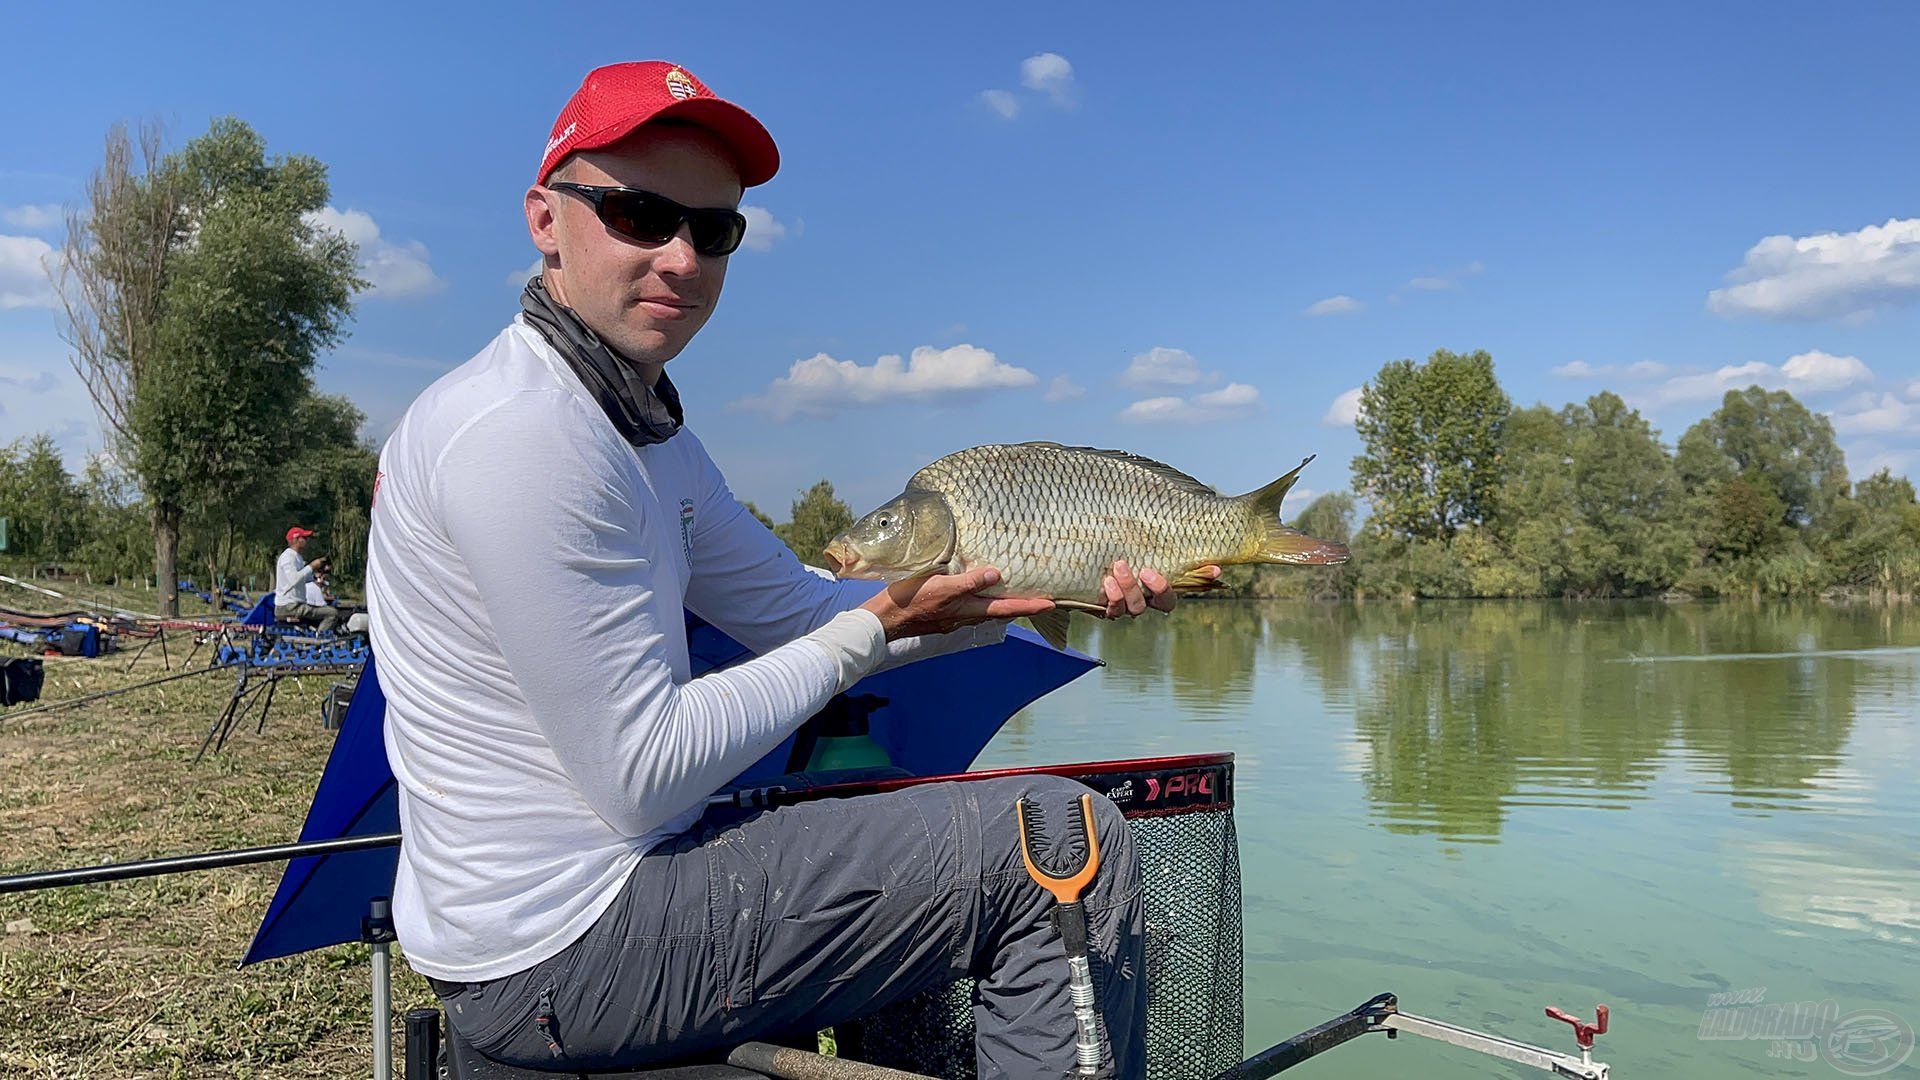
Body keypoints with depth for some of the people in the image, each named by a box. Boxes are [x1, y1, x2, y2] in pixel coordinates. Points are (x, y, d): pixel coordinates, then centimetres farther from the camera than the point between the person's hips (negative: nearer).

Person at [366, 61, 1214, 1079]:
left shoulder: (647, 426, 11)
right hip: (562, 955, -10)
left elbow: (796, 606, 11)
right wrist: (879, 625, -13)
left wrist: (1055, 587, 3)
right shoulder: (518, 430, -22)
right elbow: (642, 776, -23)